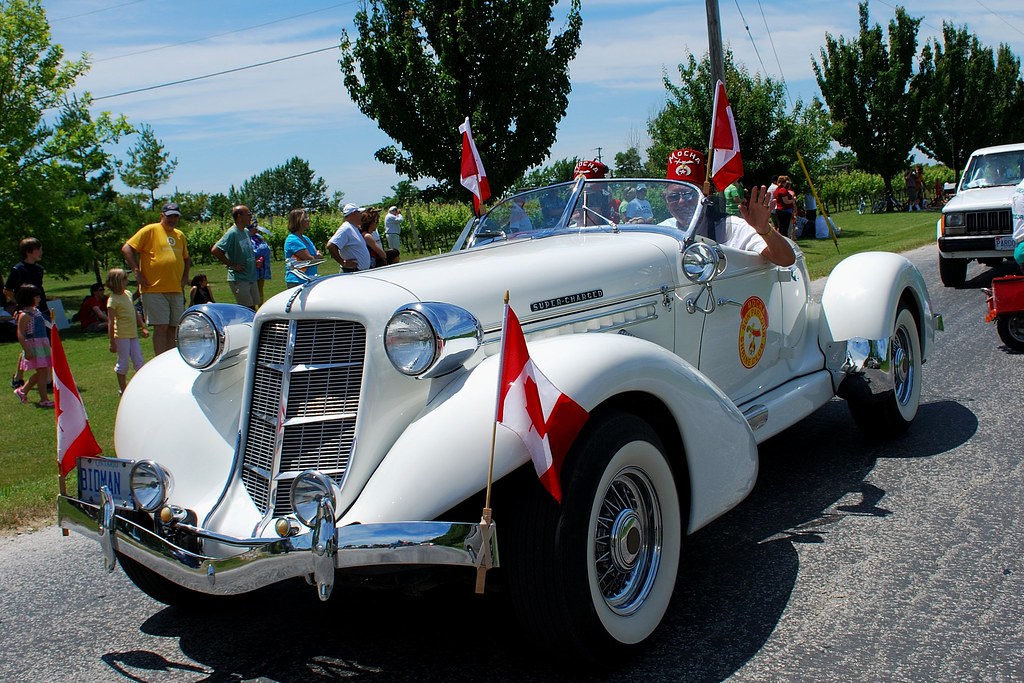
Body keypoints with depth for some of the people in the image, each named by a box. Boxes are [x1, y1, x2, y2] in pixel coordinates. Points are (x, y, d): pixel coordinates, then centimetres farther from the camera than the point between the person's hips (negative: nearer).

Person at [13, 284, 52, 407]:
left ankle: (23, 391, 29)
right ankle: (44, 400, -3)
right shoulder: (24, 315, -13)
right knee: (42, 371, -8)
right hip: (33, 345, -9)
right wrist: (27, 350, -21)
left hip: (43, 345, 9)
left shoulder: (36, 311, 14)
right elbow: (20, 335, -16)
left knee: (43, 372, 13)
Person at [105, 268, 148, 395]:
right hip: (121, 336, -7)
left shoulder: (127, 294, 10)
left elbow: (136, 312, 21)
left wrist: (143, 327, 21)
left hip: (133, 334, 7)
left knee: (139, 361, 9)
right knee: (123, 363, 2)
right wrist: (112, 342, -15)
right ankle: (122, 389, 14)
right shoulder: (113, 300, -12)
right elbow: (111, 323, -13)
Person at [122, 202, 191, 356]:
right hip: (155, 290, -6)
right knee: (161, 327, -8)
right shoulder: (150, 230, -2)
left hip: (176, 290, 6)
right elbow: (126, 249, -7)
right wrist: (137, 273, -11)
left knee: (172, 328, 8)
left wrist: (185, 276, 16)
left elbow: (186, 258, 32)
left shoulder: (180, 235, 18)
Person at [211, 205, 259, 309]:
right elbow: (215, 250, -23)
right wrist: (232, 265, -18)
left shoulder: (246, 231, 12)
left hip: (252, 279, 8)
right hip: (239, 280, -8)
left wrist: (255, 261, 12)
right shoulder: (232, 233, -14)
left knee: (253, 311, 11)